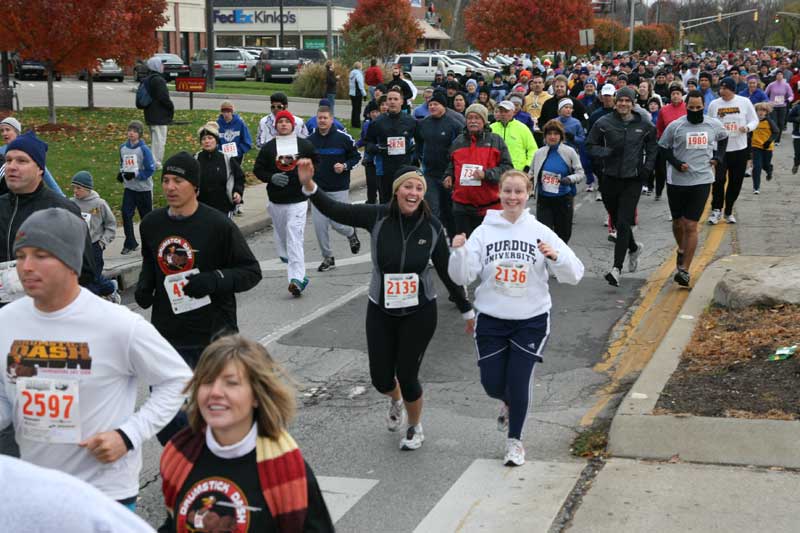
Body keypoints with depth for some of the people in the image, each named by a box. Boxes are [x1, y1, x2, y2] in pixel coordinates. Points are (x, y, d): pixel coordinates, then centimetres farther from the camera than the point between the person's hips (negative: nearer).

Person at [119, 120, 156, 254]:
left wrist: (135, 174, -21)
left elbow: (150, 169, -12)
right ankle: (130, 243, 2)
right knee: (126, 213, -7)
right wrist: (121, 173, -1)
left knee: (146, 216, 8)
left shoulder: (144, 149, -13)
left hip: (144, 188, -4)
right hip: (129, 188, 4)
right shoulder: (123, 147, 3)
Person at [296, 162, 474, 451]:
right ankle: (396, 401, 48)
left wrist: (467, 310, 7)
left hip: (419, 313, -1)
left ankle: (415, 427, 35)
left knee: (407, 376, 3)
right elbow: (334, 210, -17)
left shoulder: (432, 227, -10)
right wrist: (308, 185, -33)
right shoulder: (378, 217, -11)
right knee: (381, 377, 8)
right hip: (381, 311, 1)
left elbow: (446, 272, 0)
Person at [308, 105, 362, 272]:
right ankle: (328, 258, 14)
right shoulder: (310, 140, 4)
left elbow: (356, 157, 2)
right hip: (318, 189, 3)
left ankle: (351, 234, 33)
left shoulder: (343, 138, -7)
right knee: (319, 225, -1)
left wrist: (345, 166, -14)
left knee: (338, 224, -3)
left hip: (339, 189, -3)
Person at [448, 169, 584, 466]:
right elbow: (462, 277, -6)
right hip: (491, 320, 1)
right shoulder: (484, 232, -2)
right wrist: (459, 252, -24)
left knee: (519, 381, -2)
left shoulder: (540, 232, -3)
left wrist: (555, 256, -24)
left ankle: (515, 441, 22)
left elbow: (574, 275, -5)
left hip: (531, 321, -1)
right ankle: (508, 403, 44)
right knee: (492, 383, 6)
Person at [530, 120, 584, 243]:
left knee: (563, 234, 13)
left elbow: (580, 173, -1)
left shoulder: (569, 152, -4)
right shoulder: (539, 153, 2)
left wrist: (570, 179, -21)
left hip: (563, 200, 0)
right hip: (544, 200, 0)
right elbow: (532, 173, 15)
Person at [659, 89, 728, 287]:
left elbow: (723, 138, 23)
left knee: (691, 226, -7)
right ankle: (682, 250, 45)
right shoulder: (675, 126, -5)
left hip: (702, 180, 0)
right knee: (678, 222, 14)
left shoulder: (713, 124, 1)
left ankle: (684, 270, -3)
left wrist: (718, 156, 9)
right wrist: (676, 163, -10)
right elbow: (662, 147, 4)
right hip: (677, 180, 1)